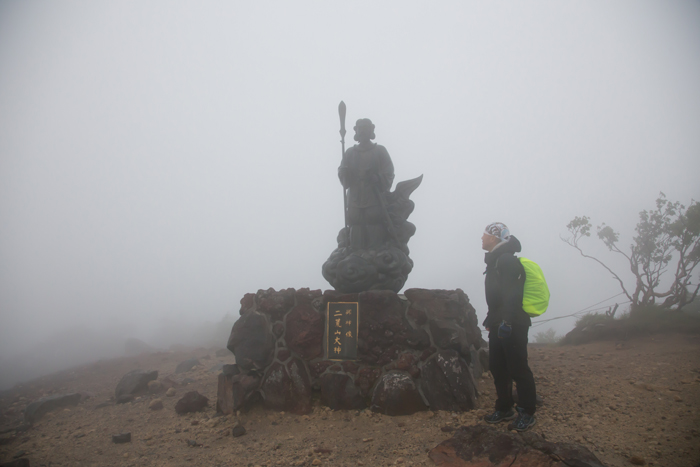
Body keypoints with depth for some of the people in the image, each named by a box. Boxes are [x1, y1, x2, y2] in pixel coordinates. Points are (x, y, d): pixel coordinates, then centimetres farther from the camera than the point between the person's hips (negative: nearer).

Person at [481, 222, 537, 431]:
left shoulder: (506, 259, -12)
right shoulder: (495, 261, 19)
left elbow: (512, 294, -22)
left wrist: (507, 321, -27)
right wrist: (490, 320, 23)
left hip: (513, 325, -10)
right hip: (500, 325, 10)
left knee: (517, 368, -4)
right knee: (497, 367, 12)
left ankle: (527, 413, 6)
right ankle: (504, 408, 22)